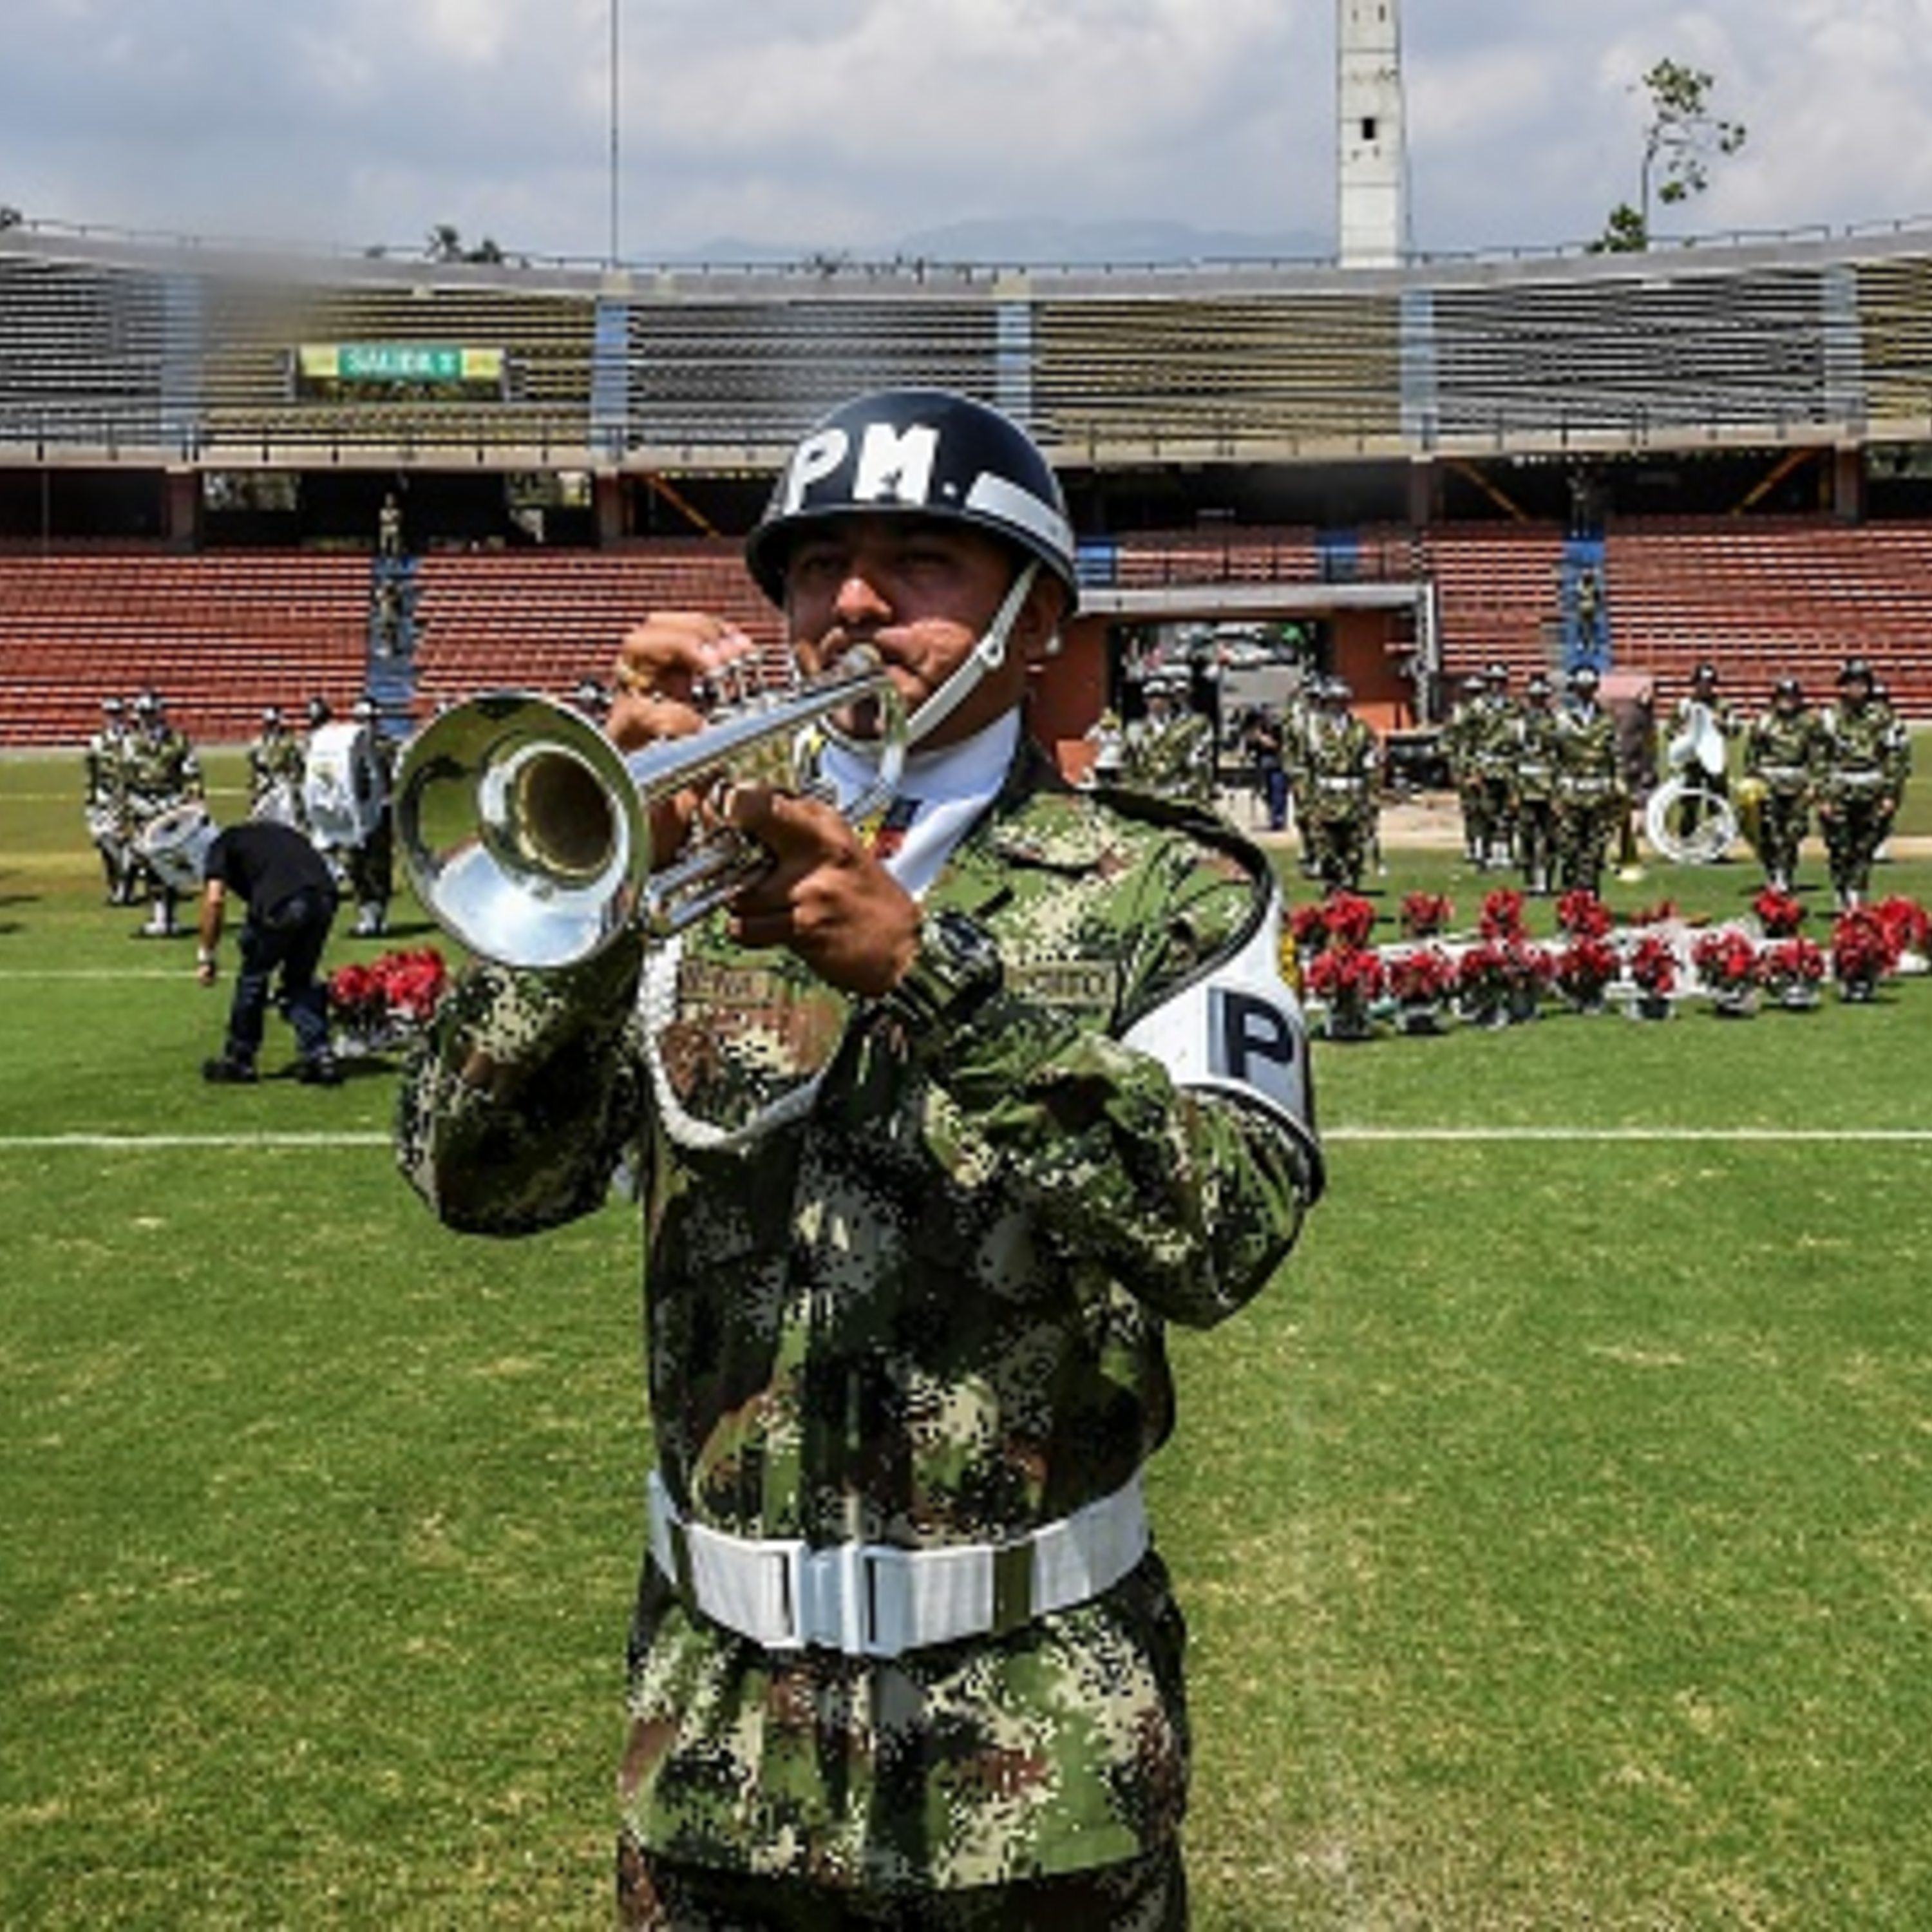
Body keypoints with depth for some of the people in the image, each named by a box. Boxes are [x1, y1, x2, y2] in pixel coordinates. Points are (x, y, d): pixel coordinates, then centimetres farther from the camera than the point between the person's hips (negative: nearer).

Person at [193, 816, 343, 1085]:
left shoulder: (221, 845, 20)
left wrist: (206, 955, 10)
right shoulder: (276, 833, 37)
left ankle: (239, 1060, 29)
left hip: (280, 903, -5)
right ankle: (320, 1058, 16)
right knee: (300, 981, 23)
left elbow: (215, 899, 2)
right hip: (325, 895, 5)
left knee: (253, 978, 16)